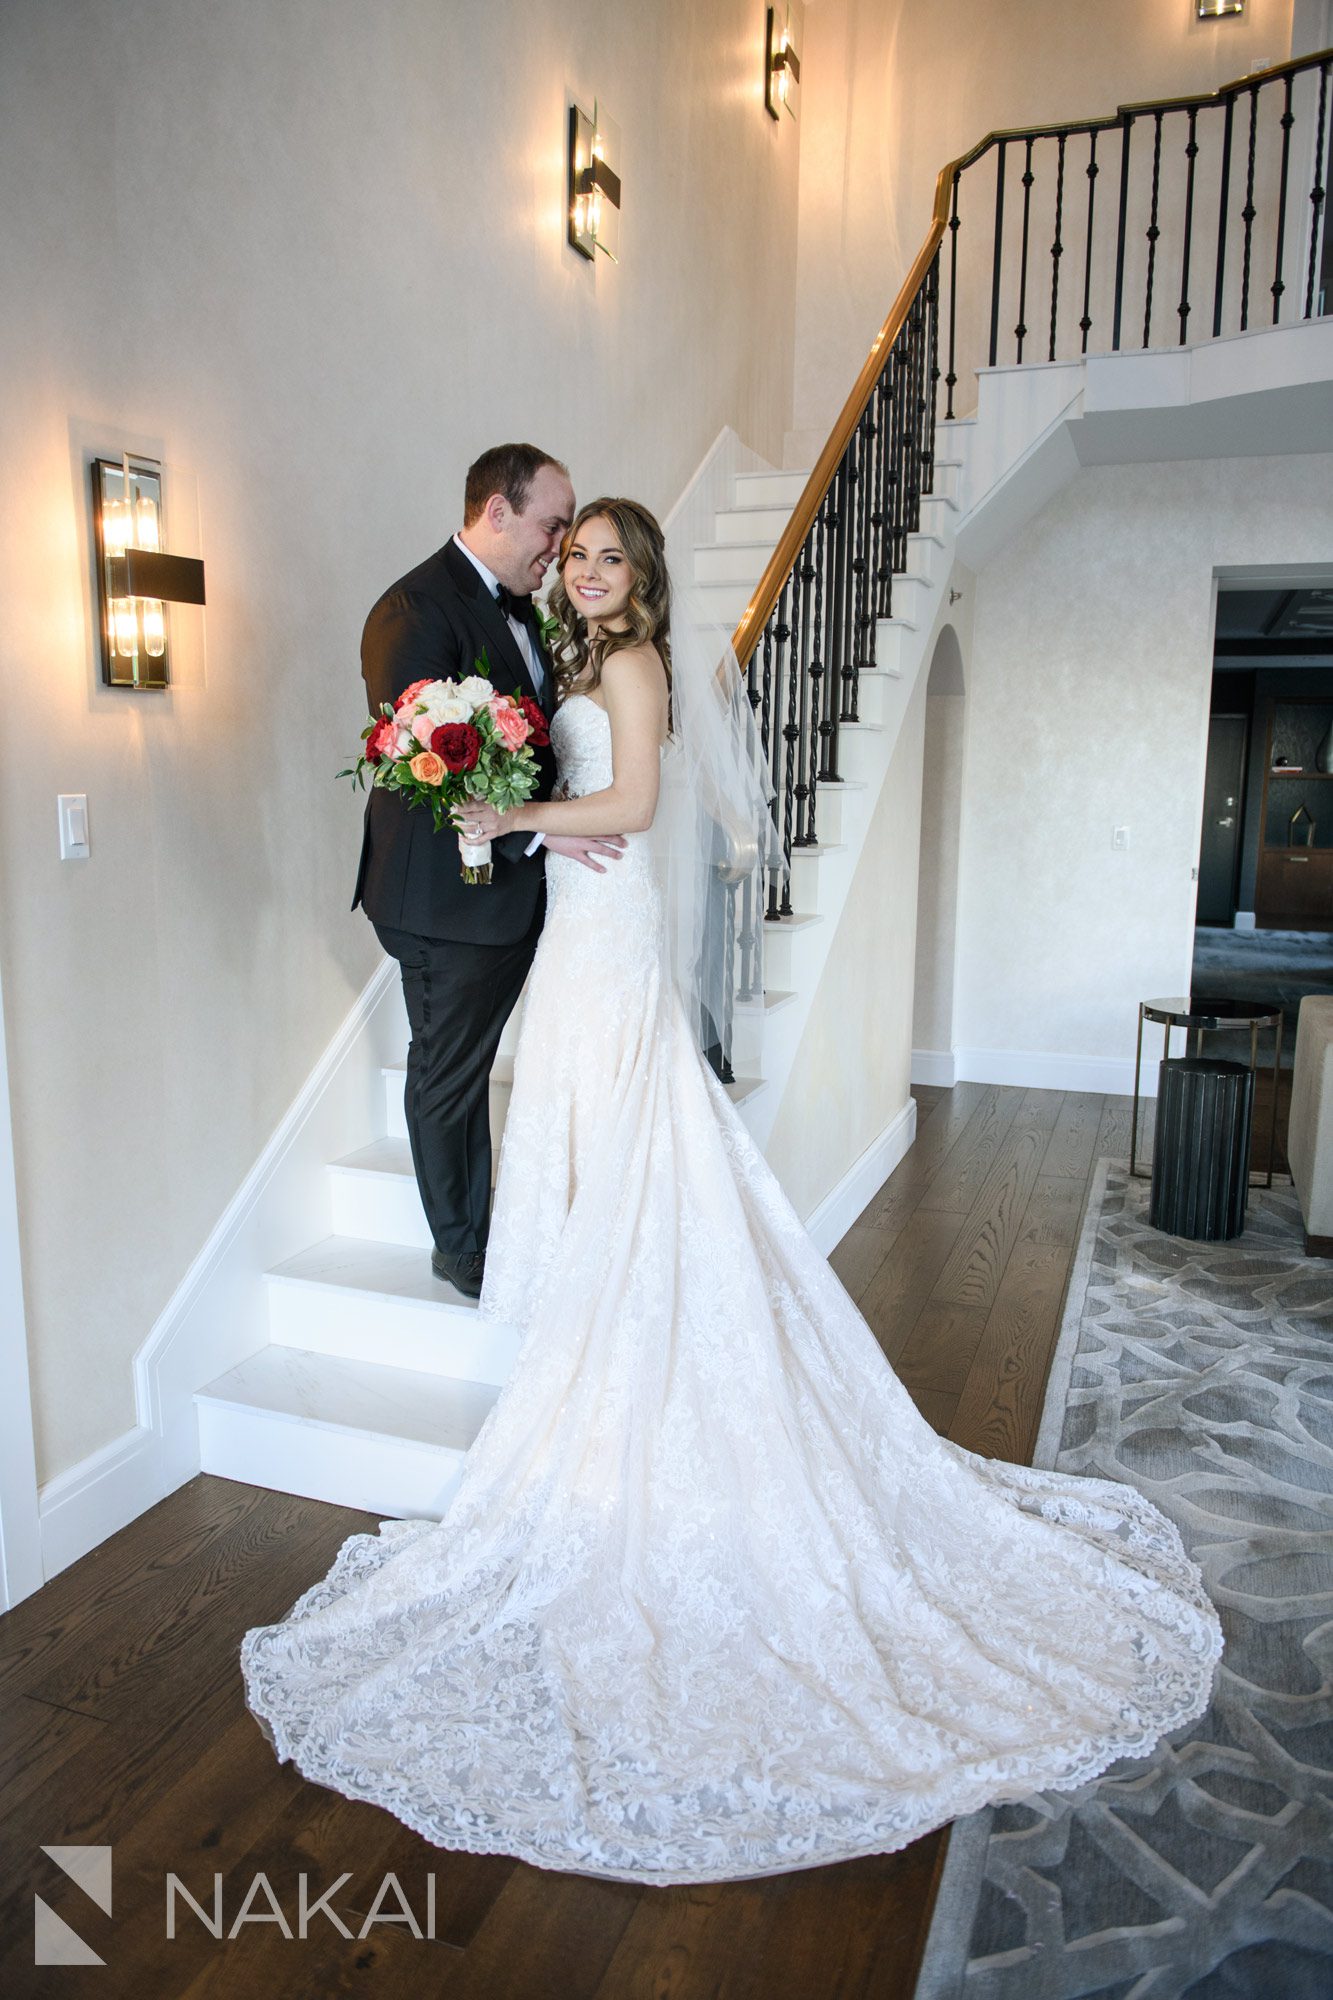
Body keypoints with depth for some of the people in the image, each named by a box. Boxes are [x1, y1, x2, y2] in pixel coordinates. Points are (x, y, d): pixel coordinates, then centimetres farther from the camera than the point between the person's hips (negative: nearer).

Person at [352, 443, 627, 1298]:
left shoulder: (516, 605, 13)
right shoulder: (417, 607, -16)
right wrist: (538, 833, -22)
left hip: (512, 887, 8)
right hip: (451, 898, -8)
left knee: (471, 1068, 16)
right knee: (448, 1077, 8)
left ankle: (481, 1232, 28)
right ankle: (461, 1249, 25)